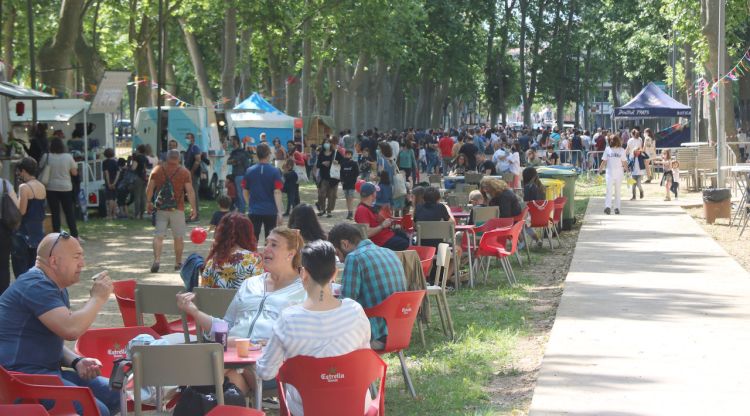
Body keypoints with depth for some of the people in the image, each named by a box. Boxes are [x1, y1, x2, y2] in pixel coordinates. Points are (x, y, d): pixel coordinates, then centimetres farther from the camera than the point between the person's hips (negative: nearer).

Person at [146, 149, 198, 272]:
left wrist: (149, 203, 17)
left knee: (158, 235, 1)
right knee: (178, 237, 9)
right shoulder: (184, 172, -3)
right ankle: (178, 263, 16)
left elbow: (149, 189, 5)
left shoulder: (157, 170, 4)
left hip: (160, 208, 2)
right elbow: (190, 191, -6)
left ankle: (156, 260, -16)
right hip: (177, 209, -1)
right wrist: (194, 209, -3)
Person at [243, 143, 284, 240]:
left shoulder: (249, 171, 1)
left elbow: (245, 192, 8)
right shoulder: (274, 171, -7)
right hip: (270, 211, -1)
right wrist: (279, 212, -14)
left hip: (254, 211, 1)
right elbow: (277, 193, -13)